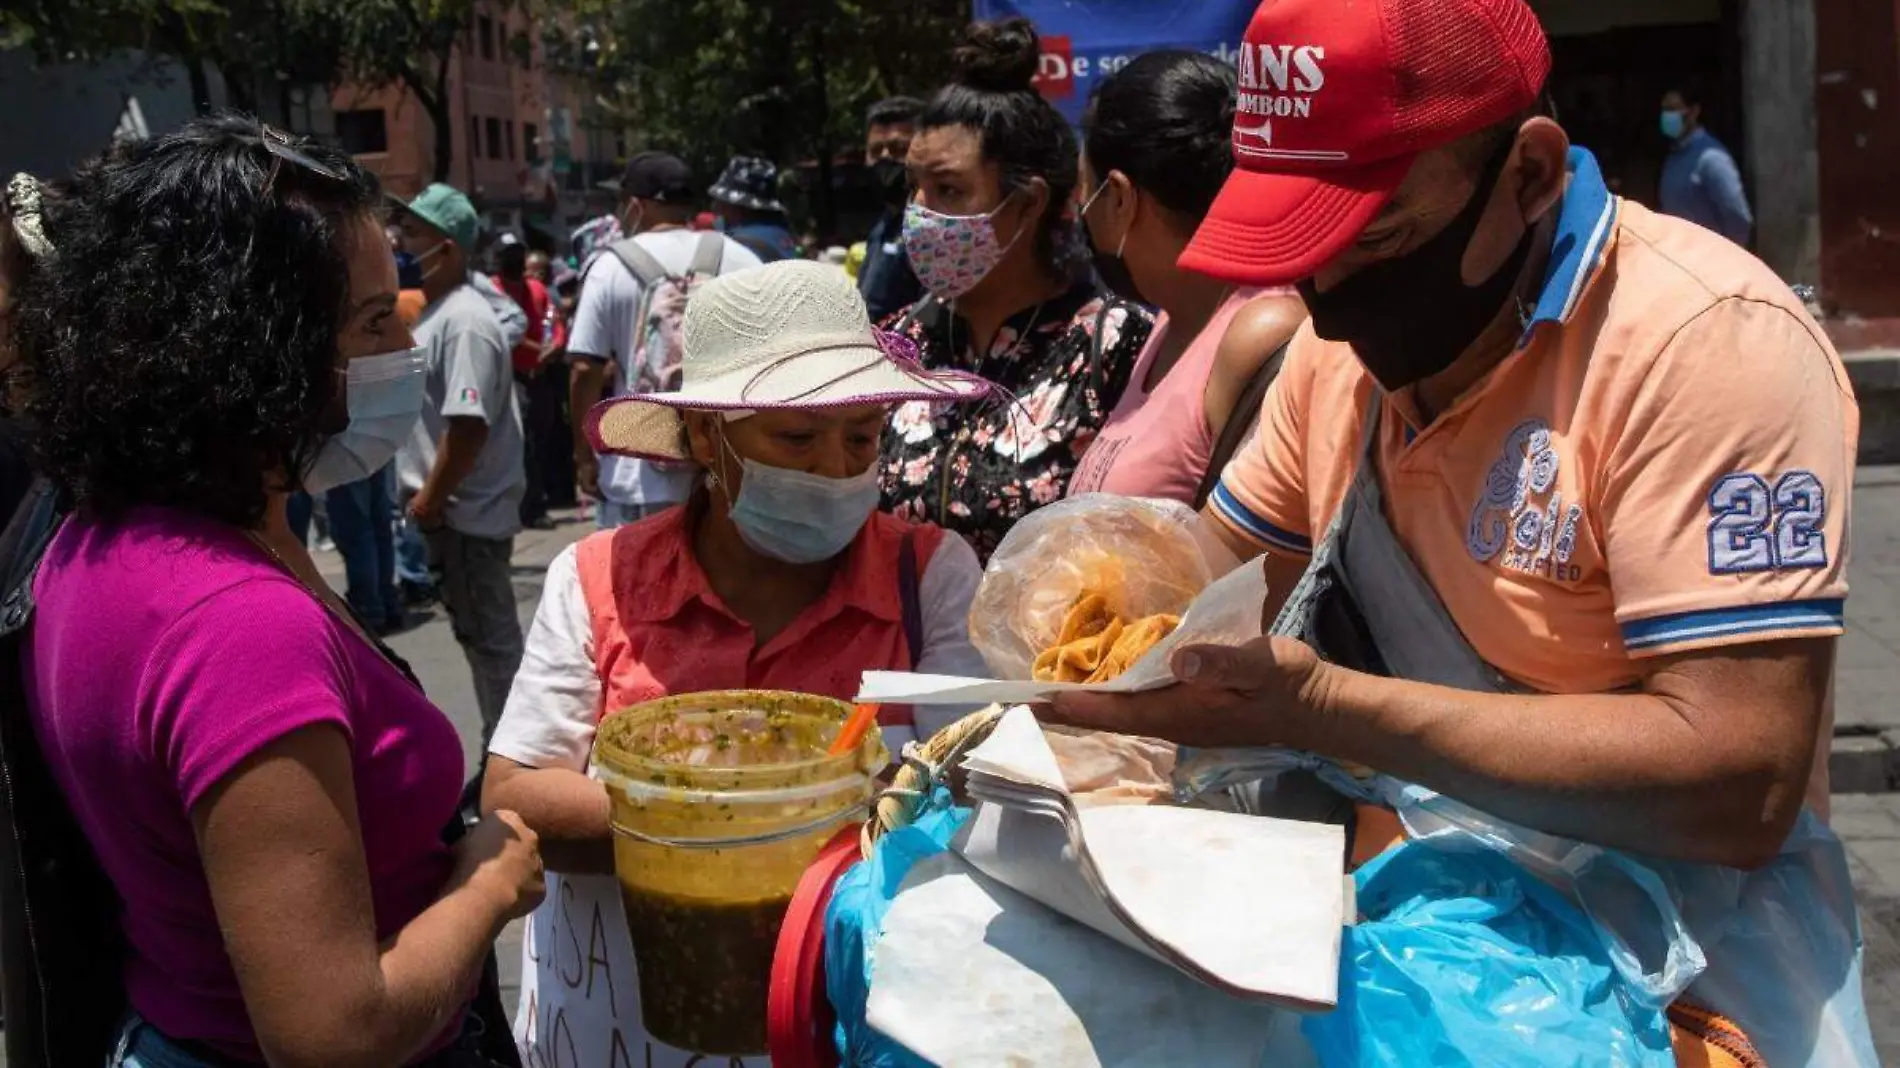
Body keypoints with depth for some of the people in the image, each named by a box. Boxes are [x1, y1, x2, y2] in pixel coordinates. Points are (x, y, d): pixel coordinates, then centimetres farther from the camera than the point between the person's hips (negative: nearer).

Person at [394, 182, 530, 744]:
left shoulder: (464, 320, -18)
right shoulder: (436, 310, 13)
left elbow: (468, 425, -24)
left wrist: (429, 500, -16)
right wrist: (424, 498, 15)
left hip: (465, 513, -10)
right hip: (451, 511, 10)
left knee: (491, 639, -1)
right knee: (481, 635, 16)